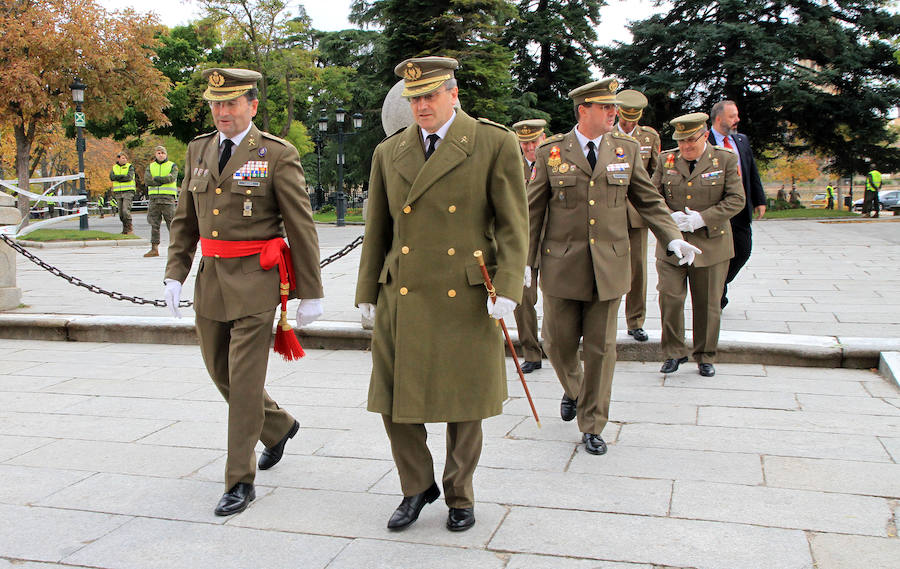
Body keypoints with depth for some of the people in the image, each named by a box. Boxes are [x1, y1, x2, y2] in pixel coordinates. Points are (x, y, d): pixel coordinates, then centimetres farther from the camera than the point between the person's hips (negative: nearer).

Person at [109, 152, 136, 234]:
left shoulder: (130, 167, 3)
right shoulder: (114, 168, 13)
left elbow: (129, 177, -13)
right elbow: (111, 177, -5)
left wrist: (117, 178, -7)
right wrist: (123, 176, -15)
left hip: (128, 191, -4)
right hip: (118, 192, 4)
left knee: (126, 210, -15)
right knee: (121, 212, 4)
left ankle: (130, 228, -4)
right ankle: (125, 229, 12)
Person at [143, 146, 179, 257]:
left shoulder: (172, 166, 7)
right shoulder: (150, 166, 15)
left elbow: (171, 178, -12)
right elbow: (147, 180, -2)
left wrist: (156, 179, -7)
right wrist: (164, 181, -7)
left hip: (168, 198, -3)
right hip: (154, 198, 3)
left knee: (171, 224, -4)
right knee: (154, 224, 1)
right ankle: (154, 249, 2)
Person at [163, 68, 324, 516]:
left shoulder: (278, 155, -8)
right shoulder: (199, 150, 9)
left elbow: (301, 228, -8)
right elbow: (185, 219, 15)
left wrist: (311, 294, -8)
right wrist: (175, 274, 5)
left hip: (256, 281, -6)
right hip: (211, 277, 7)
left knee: (245, 380, -5)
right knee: (220, 370, 16)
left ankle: (240, 482, 7)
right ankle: (278, 427, 41)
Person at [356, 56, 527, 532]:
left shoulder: (496, 145, -2)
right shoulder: (388, 153, 9)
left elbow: (513, 225, -4)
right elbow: (377, 230, 14)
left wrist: (507, 289, -13)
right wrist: (367, 293, 12)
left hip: (466, 301, -3)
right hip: (401, 300, 3)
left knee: (464, 405, 8)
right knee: (395, 401, 5)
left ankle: (459, 497, 30)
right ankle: (418, 487, 29)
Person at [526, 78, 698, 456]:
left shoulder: (627, 150, 5)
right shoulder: (550, 152, -1)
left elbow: (649, 201, 9)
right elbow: (533, 210, 3)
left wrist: (673, 238, -6)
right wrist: (525, 262, 1)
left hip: (608, 266, 1)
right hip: (562, 267, -1)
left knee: (601, 347, 4)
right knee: (560, 342, 9)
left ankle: (592, 426, 18)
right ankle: (572, 390, 42)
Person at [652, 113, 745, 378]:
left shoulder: (725, 159, 0)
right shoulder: (666, 160, 5)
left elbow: (736, 199, -4)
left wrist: (702, 218, -15)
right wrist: (669, 218, -13)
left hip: (711, 243, -1)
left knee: (708, 303, 6)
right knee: (669, 297, -5)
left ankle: (705, 357, 21)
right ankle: (674, 352, 12)